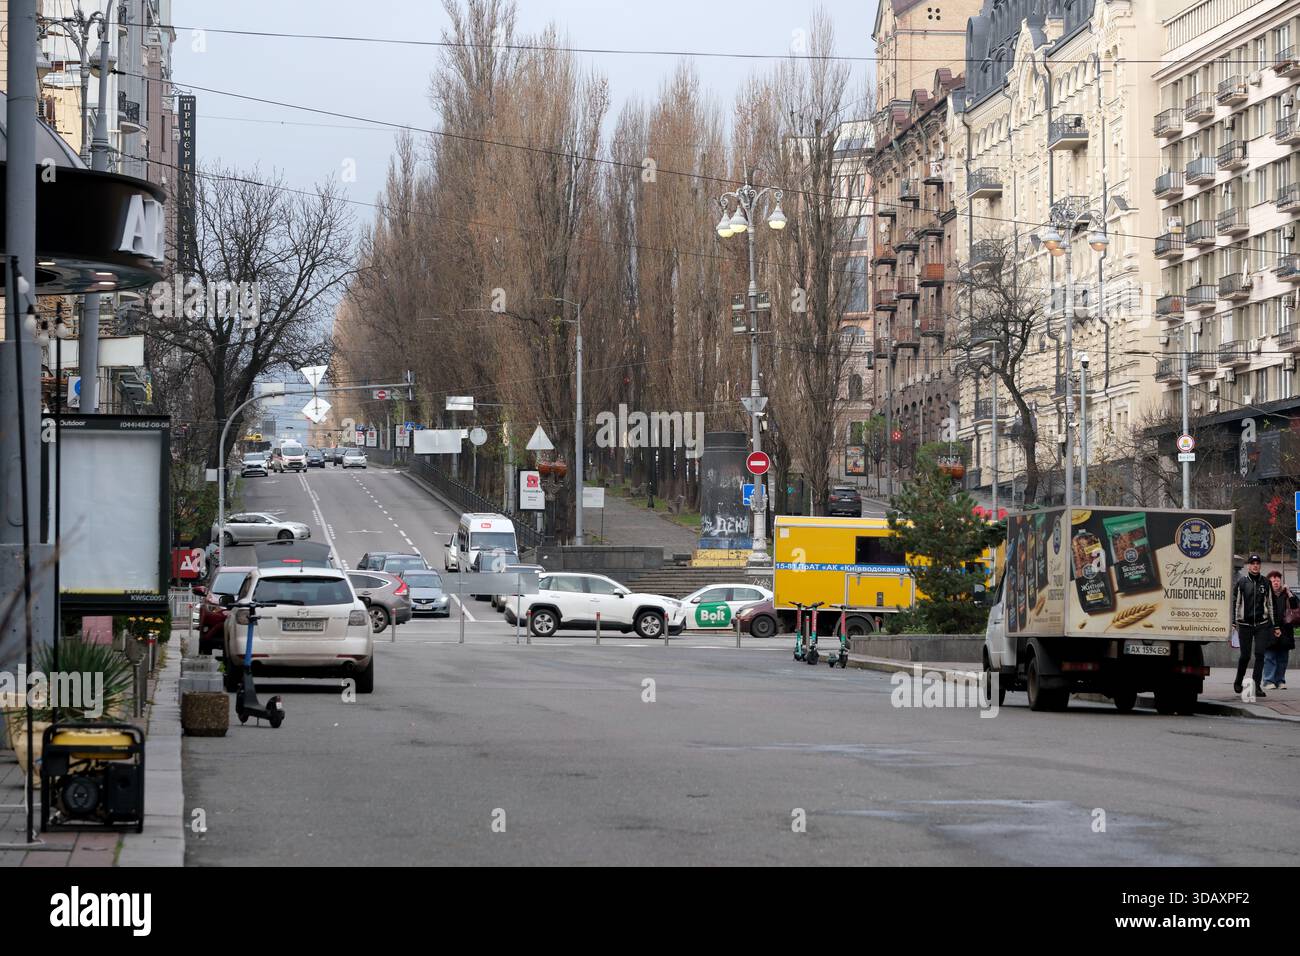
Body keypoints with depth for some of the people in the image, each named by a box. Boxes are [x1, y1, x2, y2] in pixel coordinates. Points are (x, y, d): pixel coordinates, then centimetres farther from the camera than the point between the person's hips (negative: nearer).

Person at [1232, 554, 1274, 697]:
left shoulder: (1265, 582, 9)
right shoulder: (1240, 582, 2)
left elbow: (1270, 604, 15)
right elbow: (1235, 603, 4)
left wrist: (1275, 626, 13)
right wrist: (1234, 622, -5)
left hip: (1262, 624, 1)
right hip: (1245, 624, -1)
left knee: (1260, 654, -7)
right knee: (1245, 655, 3)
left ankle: (1257, 686, -6)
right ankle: (1238, 682, 25)